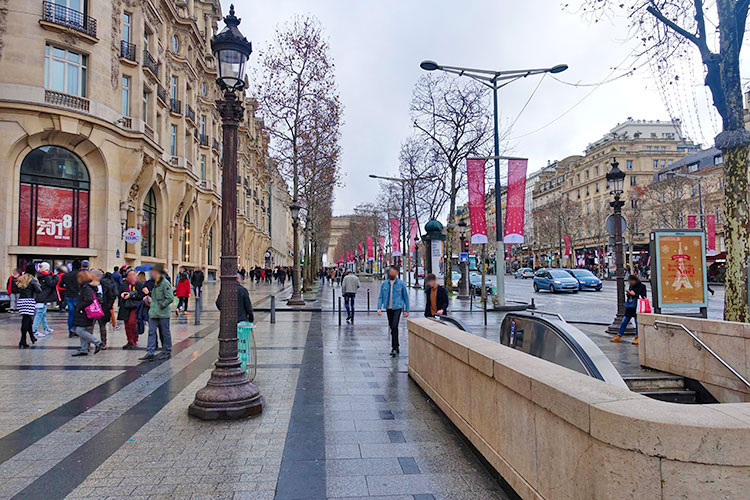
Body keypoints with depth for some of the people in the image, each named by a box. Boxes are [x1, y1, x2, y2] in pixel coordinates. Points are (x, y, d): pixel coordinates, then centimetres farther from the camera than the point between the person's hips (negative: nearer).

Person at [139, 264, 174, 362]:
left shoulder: (165, 283, -15)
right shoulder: (156, 283, 12)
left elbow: (170, 298, -21)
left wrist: (162, 305, -16)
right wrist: (151, 300, 12)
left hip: (163, 313, -8)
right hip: (153, 312, 8)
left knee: (165, 332, 5)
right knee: (151, 332, 3)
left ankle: (167, 352, 18)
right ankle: (150, 353, 5)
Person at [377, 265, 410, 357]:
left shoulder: (401, 284, -1)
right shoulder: (384, 284, 6)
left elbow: (406, 297, 5)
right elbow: (380, 297, 6)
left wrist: (407, 310, 4)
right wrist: (379, 308, -7)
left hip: (397, 308, -4)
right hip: (388, 308, 4)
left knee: (394, 326, -17)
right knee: (391, 327, 11)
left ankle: (394, 348, -14)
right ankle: (396, 346, 25)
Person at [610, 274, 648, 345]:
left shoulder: (642, 286, -5)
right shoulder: (631, 286, 15)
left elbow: (643, 297, -12)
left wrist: (634, 294, -15)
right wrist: (628, 294, 4)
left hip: (637, 308, -6)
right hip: (629, 307, 7)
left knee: (637, 322, -1)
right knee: (624, 321, 8)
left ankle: (637, 337, 11)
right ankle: (619, 336, 13)